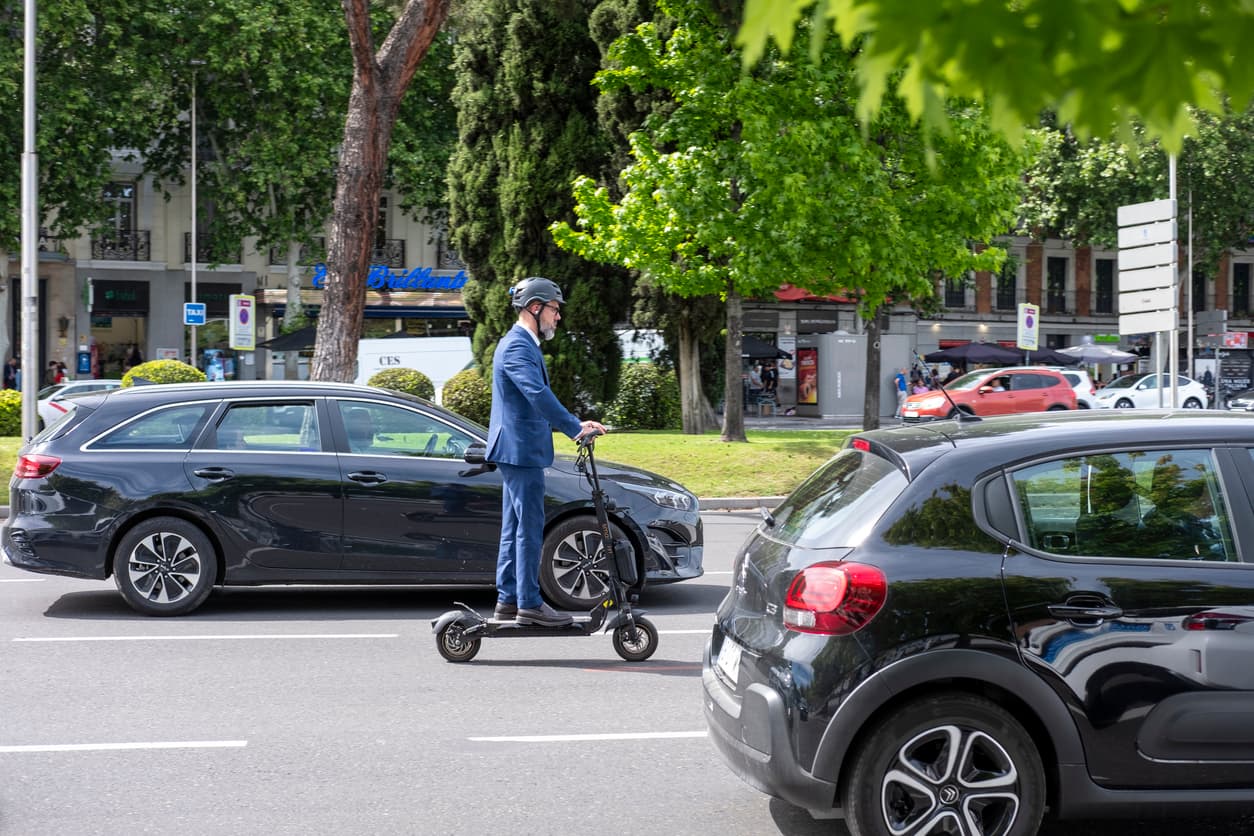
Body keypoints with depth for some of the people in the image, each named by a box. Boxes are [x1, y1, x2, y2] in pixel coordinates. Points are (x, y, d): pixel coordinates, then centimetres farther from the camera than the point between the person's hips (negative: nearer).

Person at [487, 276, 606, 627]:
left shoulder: (521, 343, 18)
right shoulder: (517, 346, -17)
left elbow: (537, 395, 25)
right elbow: (538, 394, -29)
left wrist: (575, 425, 21)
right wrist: (575, 428, -32)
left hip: (517, 449, 11)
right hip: (521, 448, -11)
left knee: (515, 527, 13)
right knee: (530, 527, -7)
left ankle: (508, 599, 18)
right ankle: (529, 604, -4)